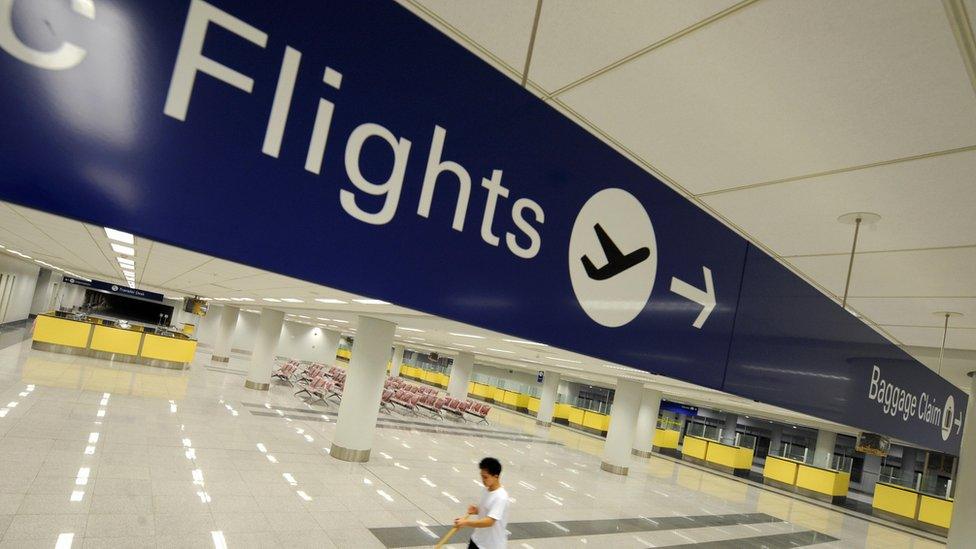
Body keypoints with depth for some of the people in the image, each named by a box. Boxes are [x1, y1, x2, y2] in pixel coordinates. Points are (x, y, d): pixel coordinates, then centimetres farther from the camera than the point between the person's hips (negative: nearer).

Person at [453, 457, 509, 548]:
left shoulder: (501, 497, -26)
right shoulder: (486, 490, 0)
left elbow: (489, 521, -34)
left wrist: (466, 522, -38)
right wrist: (476, 511, -5)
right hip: (477, 539, 8)